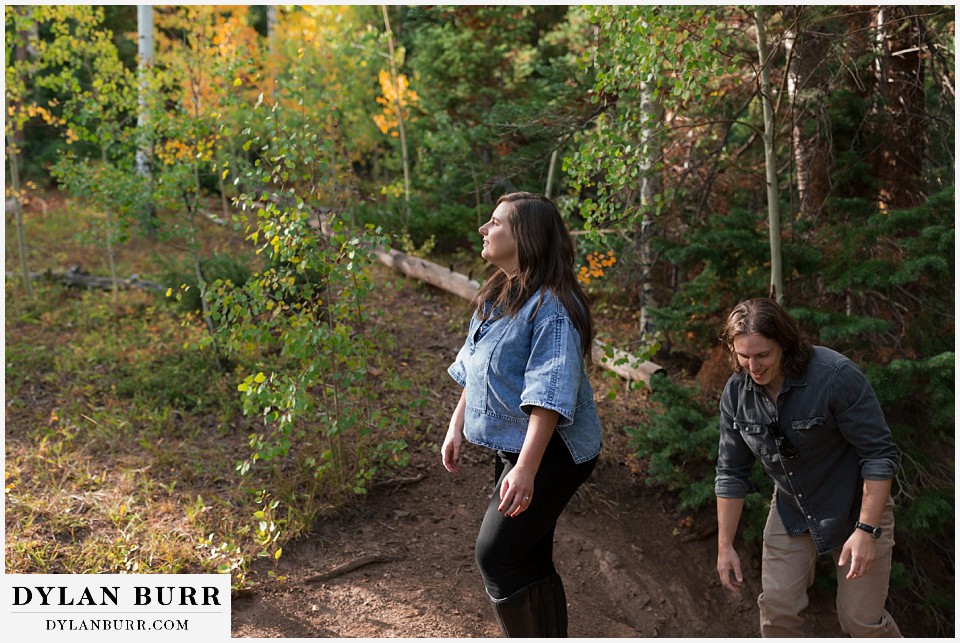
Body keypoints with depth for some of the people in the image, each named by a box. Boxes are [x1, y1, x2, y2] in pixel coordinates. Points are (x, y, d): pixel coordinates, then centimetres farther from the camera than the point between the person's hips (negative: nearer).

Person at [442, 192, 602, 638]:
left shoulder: (552, 306, -21)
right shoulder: (499, 296, 9)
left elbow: (549, 395, -27)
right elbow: (475, 369, 18)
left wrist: (525, 469, -31)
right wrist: (457, 426, 15)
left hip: (550, 451, -9)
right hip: (509, 446, 9)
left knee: (496, 556, -10)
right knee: (531, 562, 16)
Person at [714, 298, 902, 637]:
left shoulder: (836, 375, -28)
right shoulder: (736, 392, -11)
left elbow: (880, 454, -23)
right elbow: (731, 472, -2)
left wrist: (867, 530, -27)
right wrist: (725, 545, -1)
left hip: (858, 509, -4)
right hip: (791, 511, 4)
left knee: (860, 618, 0)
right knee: (776, 608, 1)